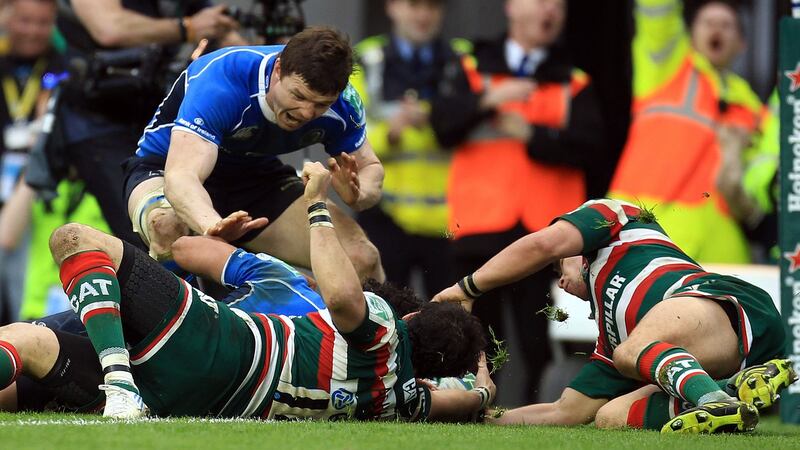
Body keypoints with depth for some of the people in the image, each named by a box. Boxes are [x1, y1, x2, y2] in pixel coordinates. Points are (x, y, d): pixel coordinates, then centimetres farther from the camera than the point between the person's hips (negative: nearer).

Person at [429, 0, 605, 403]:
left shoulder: (574, 83, 12)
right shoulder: (471, 71, 13)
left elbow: (588, 146, -2)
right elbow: (443, 124, -3)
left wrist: (532, 135, -11)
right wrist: (487, 101, -16)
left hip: (547, 233, -1)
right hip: (482, 230, 1)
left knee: (542, 346, -5)